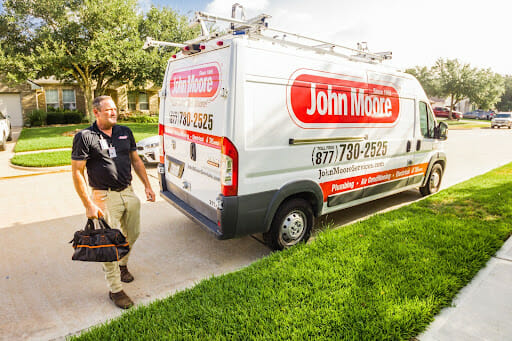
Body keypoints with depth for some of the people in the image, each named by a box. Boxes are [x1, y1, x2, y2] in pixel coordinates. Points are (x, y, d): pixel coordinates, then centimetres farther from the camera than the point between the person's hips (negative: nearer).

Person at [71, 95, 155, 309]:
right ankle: (115, 289, 16)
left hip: (128, 193, 6)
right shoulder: (85, 137, -8)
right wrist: (88, 205, -14)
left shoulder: (125, 132, 8)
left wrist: (147, 185, 10)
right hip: (105, 197, -5)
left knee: (132, 235, 17)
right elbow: (77, 172, -9)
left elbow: (136, 161, 16)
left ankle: (122, 264, 46)